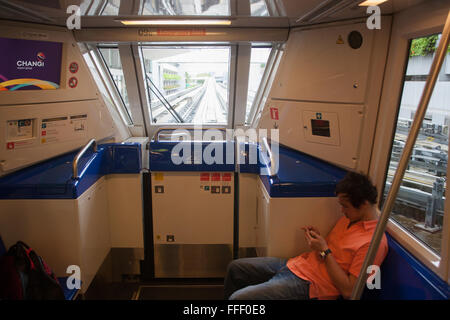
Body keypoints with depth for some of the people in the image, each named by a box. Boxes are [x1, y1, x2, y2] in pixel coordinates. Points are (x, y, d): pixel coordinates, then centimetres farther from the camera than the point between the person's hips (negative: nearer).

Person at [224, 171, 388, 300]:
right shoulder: (349, 218, 10)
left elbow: (348, 291, -18)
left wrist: (324, 251, -17)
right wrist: (317, 237, -2)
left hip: (307, 285, -9)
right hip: (295, 265, 9)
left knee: (238, 297, -19)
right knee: (235, 267, 10)